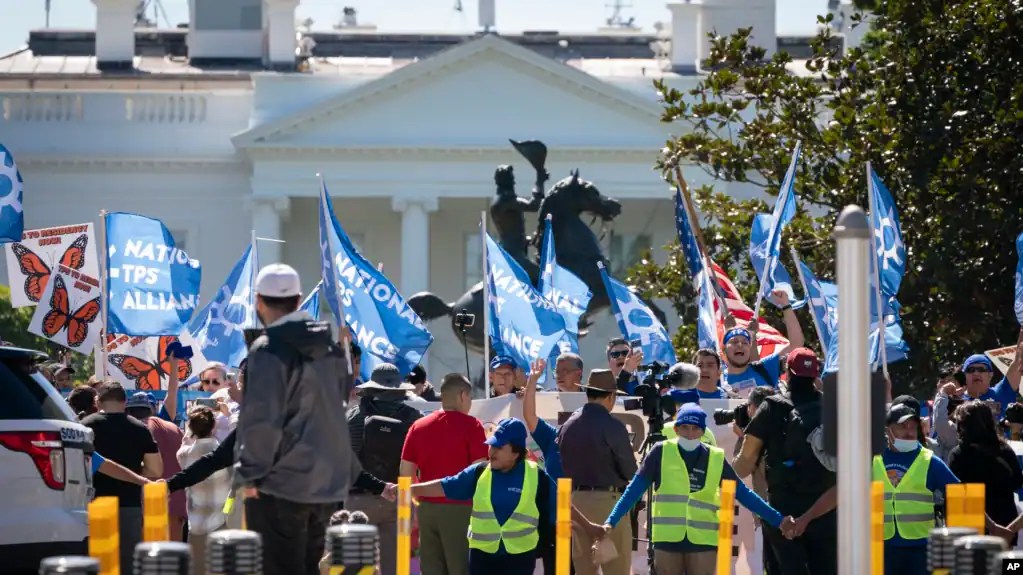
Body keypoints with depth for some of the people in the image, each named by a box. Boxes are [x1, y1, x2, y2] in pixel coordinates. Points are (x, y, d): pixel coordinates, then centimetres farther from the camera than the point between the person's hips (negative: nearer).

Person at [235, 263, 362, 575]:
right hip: (329, 481, 7)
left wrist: (250, 474, -10)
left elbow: (262, 419, -17)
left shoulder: (270, 350, -13)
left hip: (281, 483, -7)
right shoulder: (329, 349, 12)